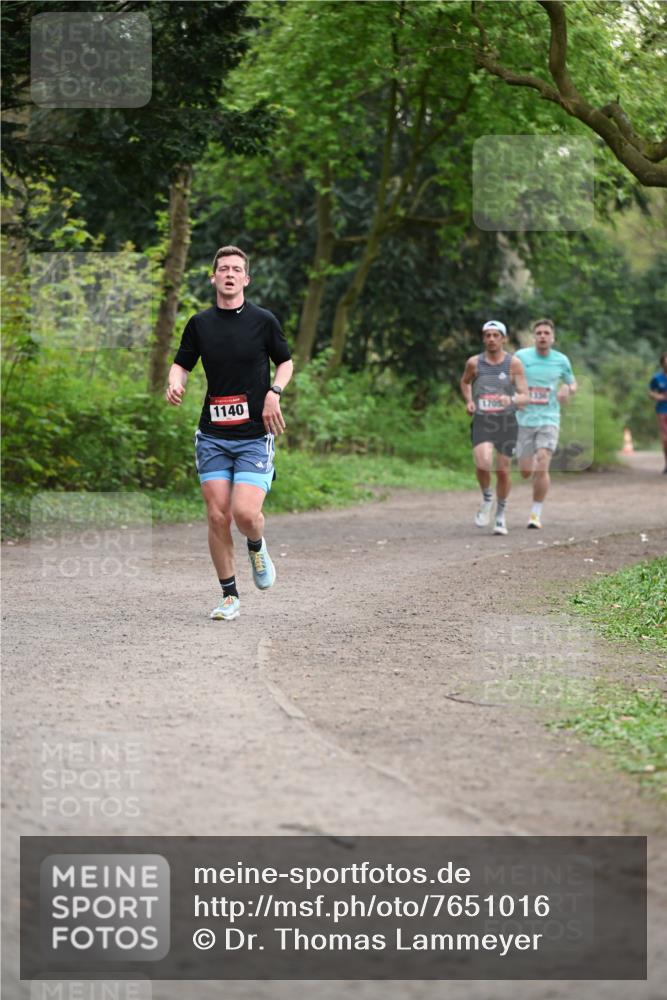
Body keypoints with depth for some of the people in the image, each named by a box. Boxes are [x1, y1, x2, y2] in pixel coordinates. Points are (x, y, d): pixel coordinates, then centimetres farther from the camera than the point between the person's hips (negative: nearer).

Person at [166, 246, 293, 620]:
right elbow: (182, 363, 15)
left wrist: (274, 392, -7)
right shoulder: (199, 323, 6)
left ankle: (257, 548, 20)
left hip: (255, 435, -2)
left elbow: (285, 361, 12)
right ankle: (230, 596, 11)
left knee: (245, 513, -17)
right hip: (213, 435, 3)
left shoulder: (263, 320, 0)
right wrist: (175, 383, -7)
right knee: (217, 516, -2)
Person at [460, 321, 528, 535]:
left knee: (503, 471, 5)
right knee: (483, 464, -23)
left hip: (506, 421, 0)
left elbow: (525, 396, -7)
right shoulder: (474, 363, 1)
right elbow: (465, 382, 23)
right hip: (481, 421, 0)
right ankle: (486, 498, 7)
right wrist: (469, 401, 5)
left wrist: (512, 399, -29)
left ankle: (500, 514, 27)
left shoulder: (514, 363, -4)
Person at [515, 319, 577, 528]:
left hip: (549, 419, -1)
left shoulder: (561, 360, 2)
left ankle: (536, 513, 0)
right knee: (526, 472, 3)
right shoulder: (521, 356, -3)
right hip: (525, 420, 1)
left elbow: (573, 384, 16)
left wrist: (568, 389, -7)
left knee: (541, 469, -15)